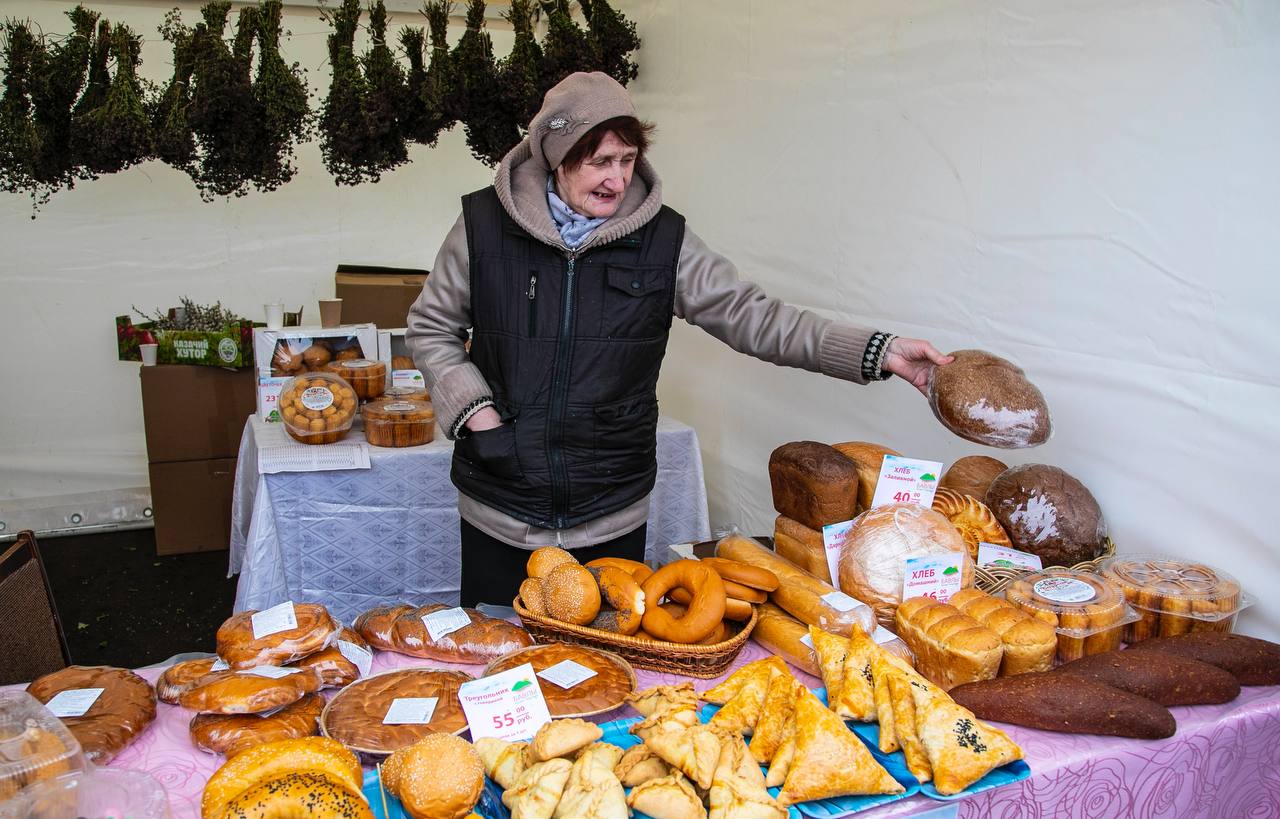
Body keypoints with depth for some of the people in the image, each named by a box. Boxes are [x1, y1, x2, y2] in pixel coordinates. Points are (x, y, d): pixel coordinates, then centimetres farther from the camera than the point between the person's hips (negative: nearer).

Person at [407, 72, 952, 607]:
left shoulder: (662, 239, -3)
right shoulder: (485, 224, -5)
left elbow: (750, 317, -5)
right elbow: (431, 328, 5)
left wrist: (878, 352, -13)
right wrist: (474, 412, -10)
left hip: (613, 518, 1)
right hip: (500, 515, 0)